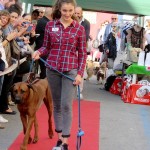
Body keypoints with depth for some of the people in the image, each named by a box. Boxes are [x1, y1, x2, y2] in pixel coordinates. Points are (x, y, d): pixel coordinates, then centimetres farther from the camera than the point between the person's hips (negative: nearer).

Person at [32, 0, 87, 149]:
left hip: (71, 70, -2)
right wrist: (38, 52, -13)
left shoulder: (79, 28, -2)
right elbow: (46, 47, 9)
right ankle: (59, 137, 22)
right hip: (52, 69, 3)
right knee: (56, 105, 10)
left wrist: (80, 73, -5)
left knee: (66, 105, -9)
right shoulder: (50, 25, 2)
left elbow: (82, 53, 1)